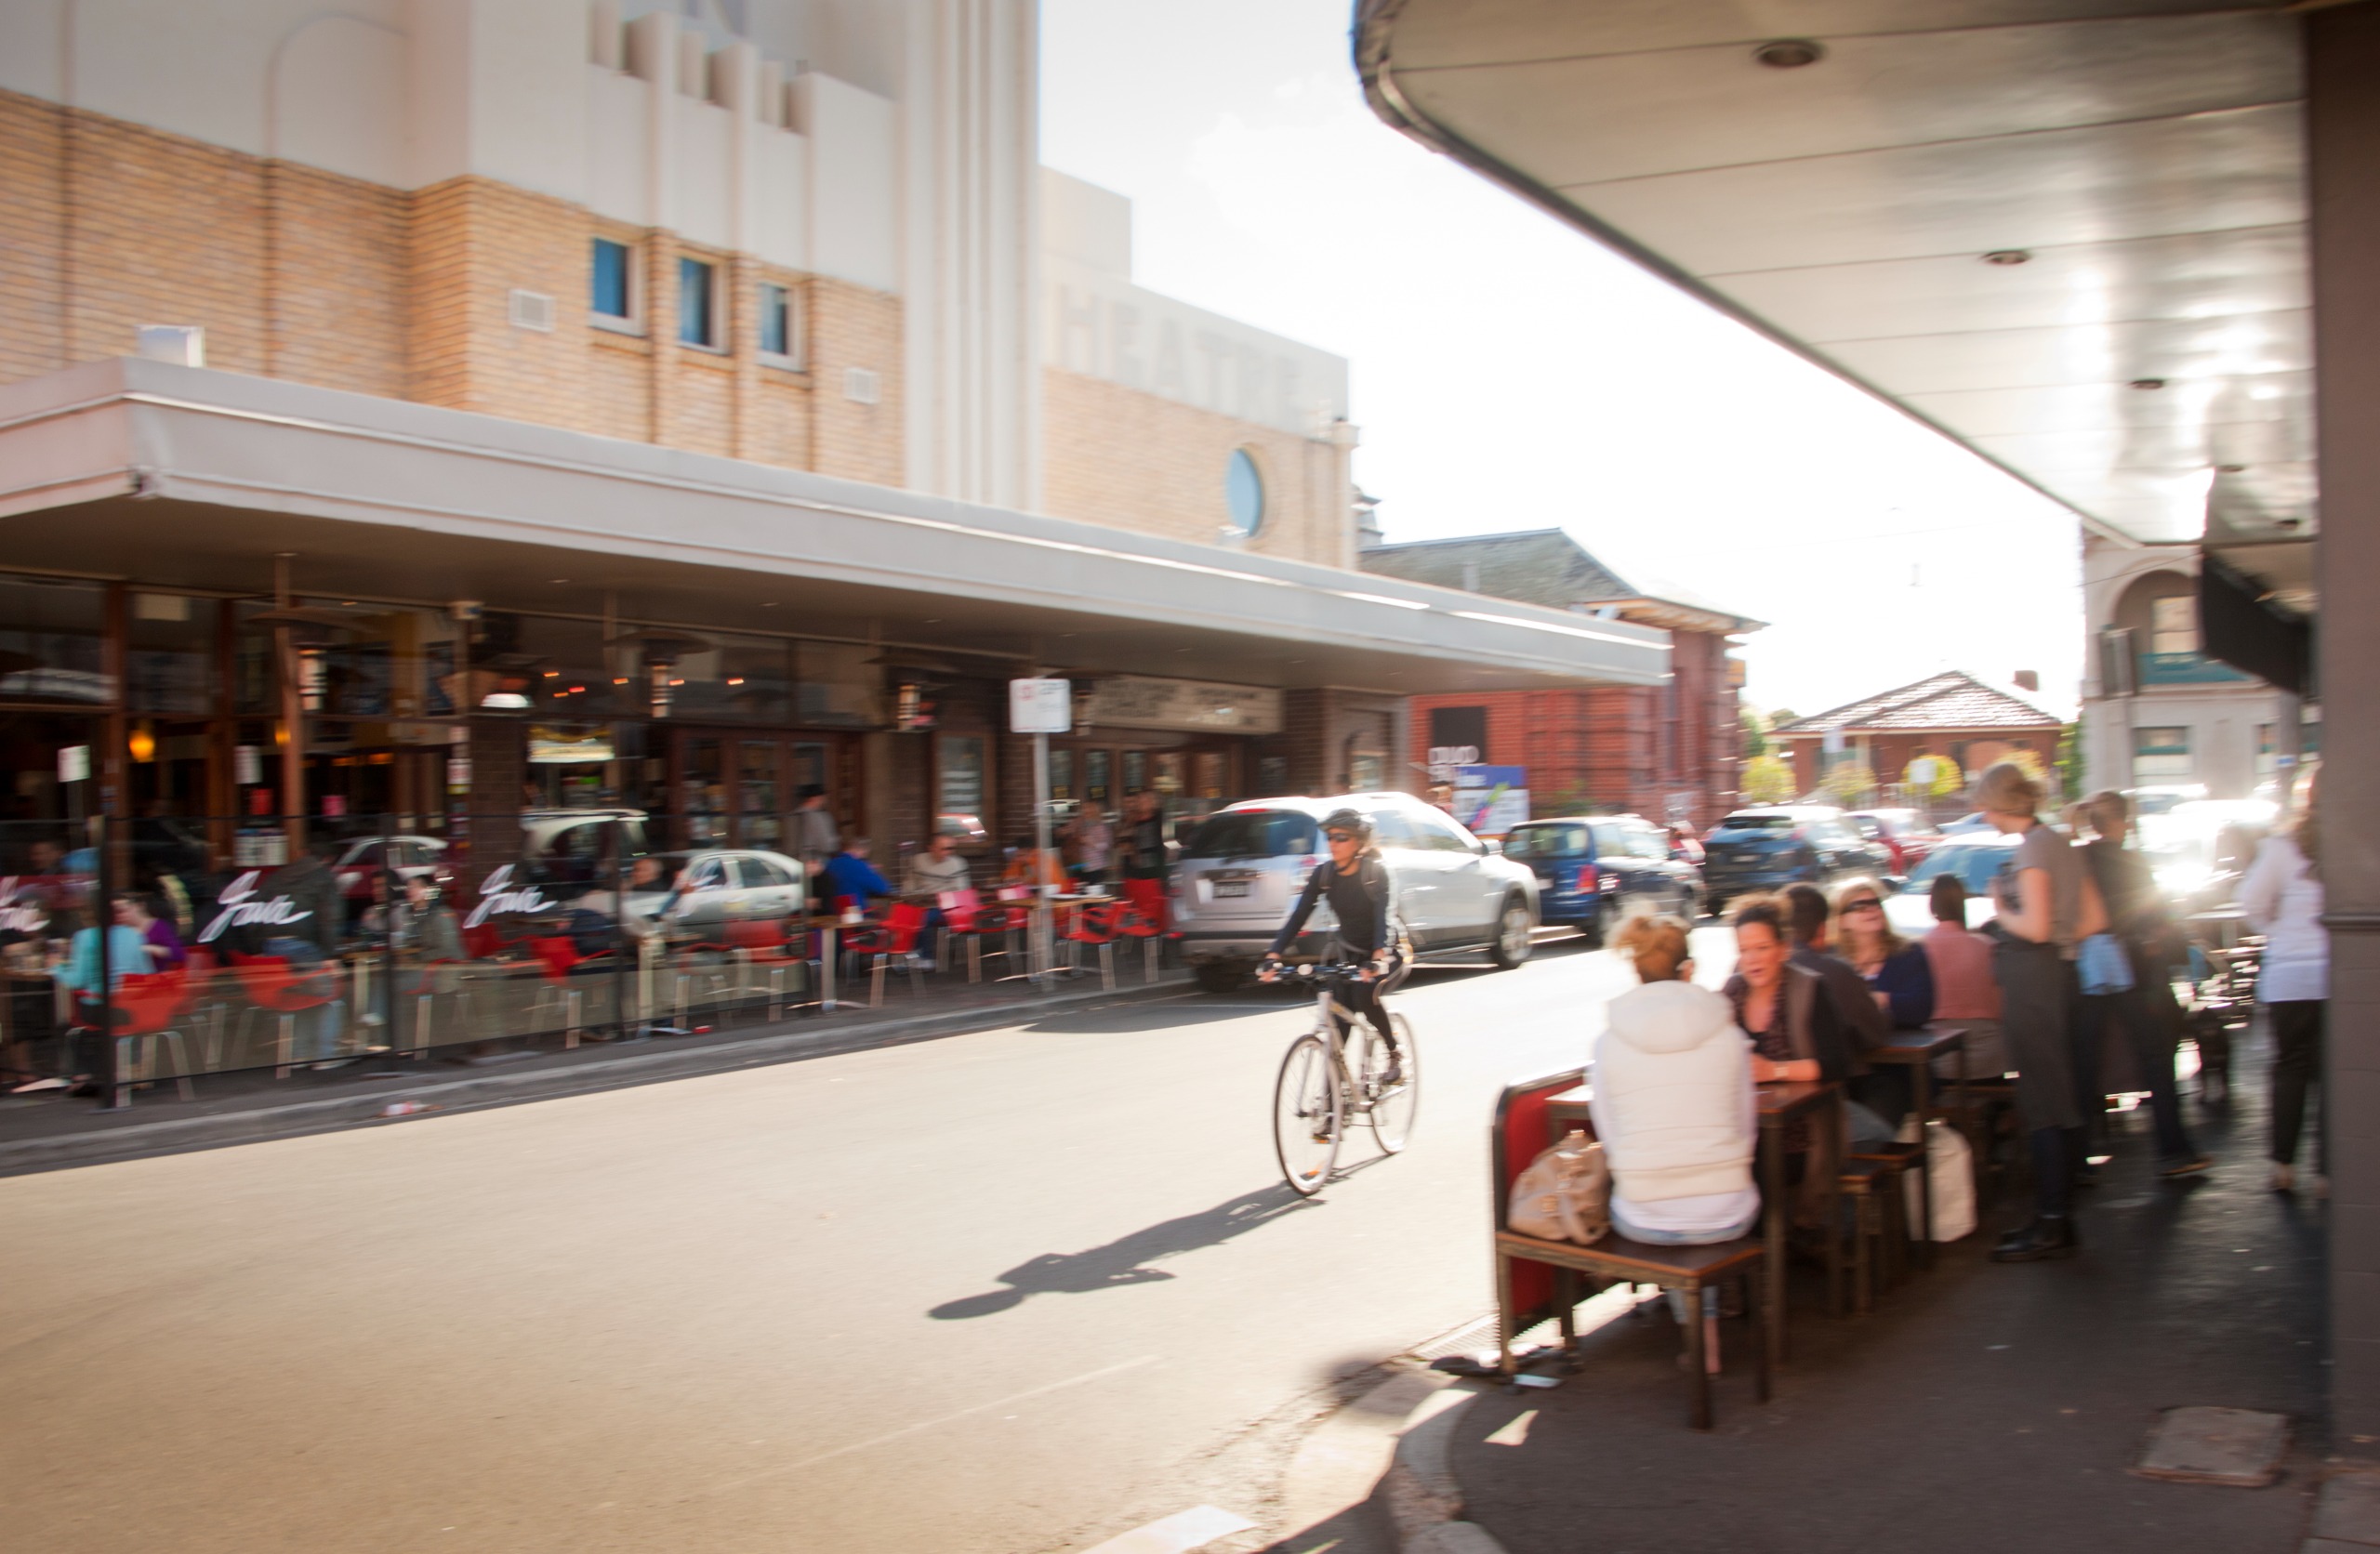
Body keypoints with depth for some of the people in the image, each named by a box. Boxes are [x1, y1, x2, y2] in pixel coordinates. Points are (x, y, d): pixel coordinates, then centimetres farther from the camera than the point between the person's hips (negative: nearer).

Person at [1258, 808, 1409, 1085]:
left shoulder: (1376, 871, -21)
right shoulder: (1323, 873, -10)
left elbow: (1385, 916, -35)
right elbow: (1298, 916, -16)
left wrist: (1378, 959, -53)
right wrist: (1273, 956, -30)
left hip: (1389, 955, -4)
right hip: (1352, 956, 4)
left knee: (1365, 994, -32)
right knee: (1339, 1026, -9)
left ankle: (1395, 1055, -7)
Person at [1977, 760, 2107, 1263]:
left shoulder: (2032, 848, -14)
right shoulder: (2060, 844, 14)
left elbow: (2035, 926, -21)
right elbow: (2094, 919, 15)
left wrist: (2000, 911, -4)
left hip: (2031, 977, -10)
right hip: (2058, 973, 10)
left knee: (2042, 1103, -5)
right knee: (2057, 1099, 13)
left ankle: (2052, 1226, -1)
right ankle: (2057, 1215, 21)